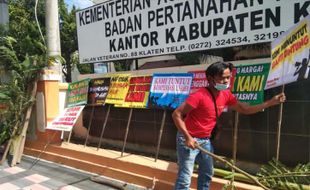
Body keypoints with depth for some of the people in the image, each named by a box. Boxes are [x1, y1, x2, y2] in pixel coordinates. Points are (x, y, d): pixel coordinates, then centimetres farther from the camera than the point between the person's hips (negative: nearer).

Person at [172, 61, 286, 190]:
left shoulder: (226, 95, -2)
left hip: (205, 140, 8)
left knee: (207, 173, 21)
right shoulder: (199, 96, -25)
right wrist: (187, 137, -30)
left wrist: (271, 102, 2)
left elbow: (245, 109, 8)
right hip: (188, 139, -8)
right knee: (185, 178, -5)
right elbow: (176, 114, -24)